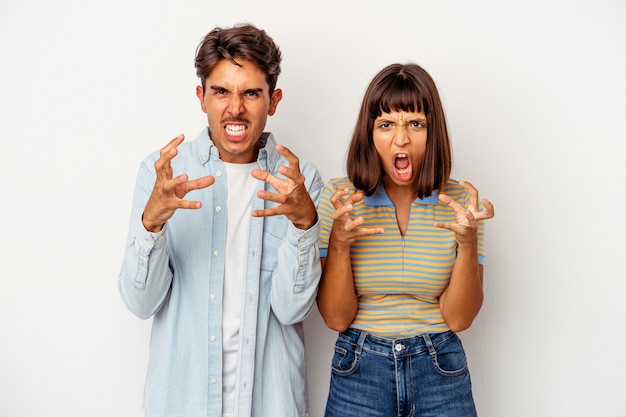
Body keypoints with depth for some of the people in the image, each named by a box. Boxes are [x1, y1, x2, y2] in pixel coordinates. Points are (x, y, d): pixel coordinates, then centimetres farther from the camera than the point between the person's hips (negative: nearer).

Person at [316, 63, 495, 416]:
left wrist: (468, 240, -23)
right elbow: (336, 318, -8)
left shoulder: (461, 201, -5)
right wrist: (339, 243, -23)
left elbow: (459, 318, -8)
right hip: (359, 372, 0)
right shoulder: (339, 199, -7)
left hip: (441, 374, 1)